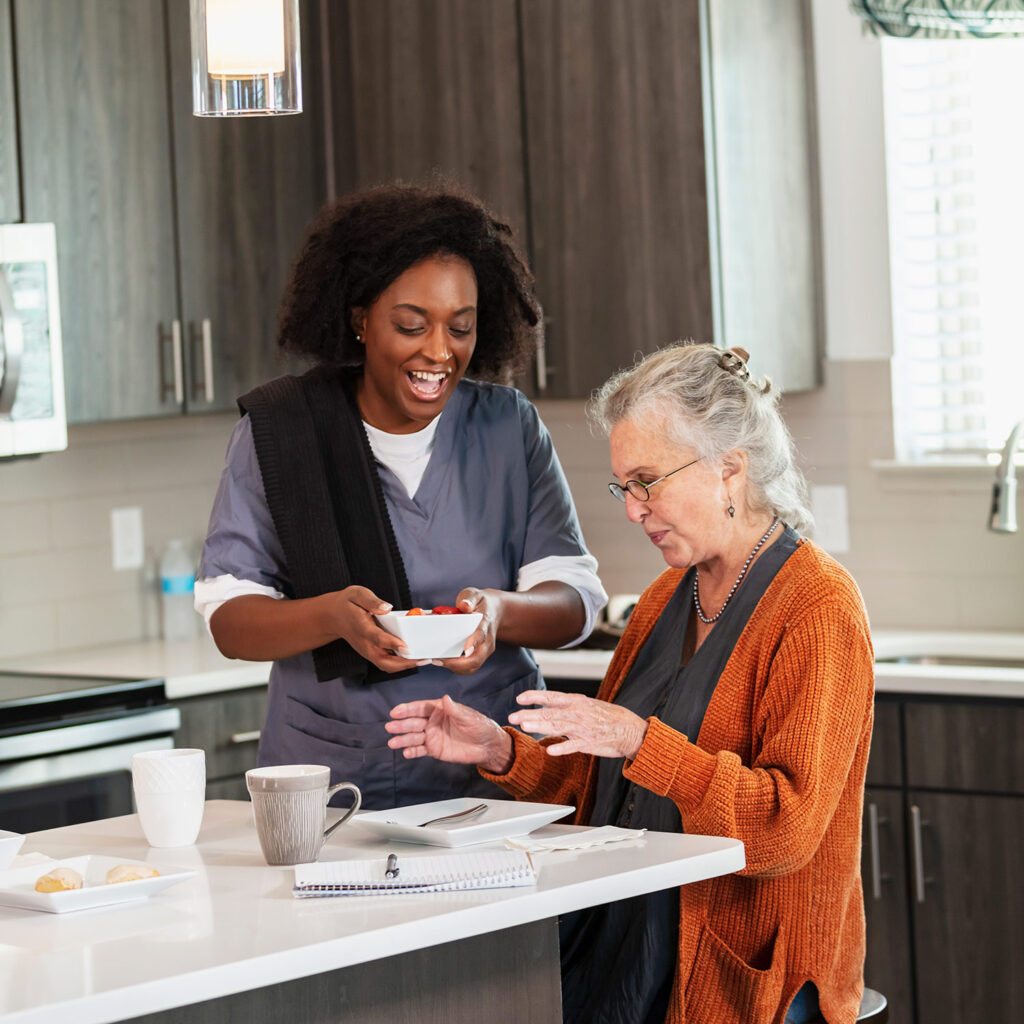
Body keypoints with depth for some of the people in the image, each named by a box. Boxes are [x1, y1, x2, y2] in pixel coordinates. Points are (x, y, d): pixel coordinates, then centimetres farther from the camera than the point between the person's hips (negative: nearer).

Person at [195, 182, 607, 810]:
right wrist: (333, 616, -21)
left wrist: (499, 611, -18)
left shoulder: (510, 427, 8)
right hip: (328, 778, 0)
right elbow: (228, 619, -1)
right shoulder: (277, 430, 3)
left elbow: (576, 602, 4)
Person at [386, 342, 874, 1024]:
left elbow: (788, 826, -19)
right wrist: (502, 751, 5)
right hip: (619, 936, 7)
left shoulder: (819, 609, -10)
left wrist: (639, 739, -25)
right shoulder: (668, 598, 17)